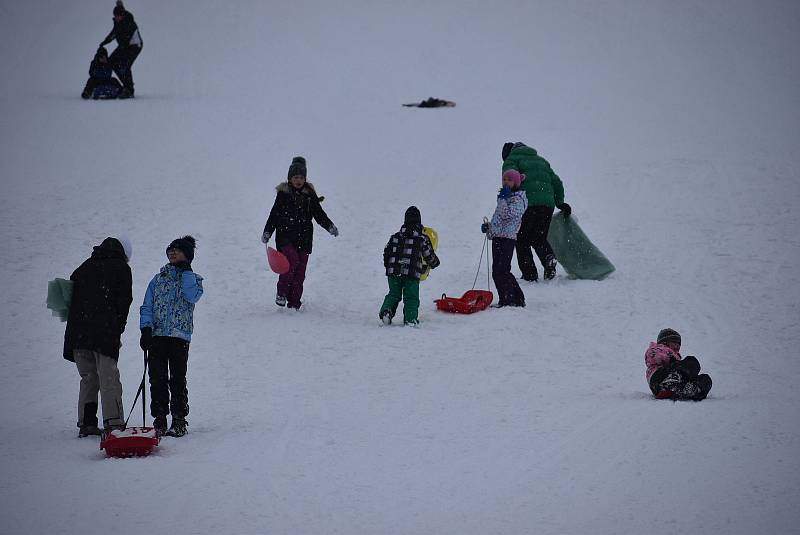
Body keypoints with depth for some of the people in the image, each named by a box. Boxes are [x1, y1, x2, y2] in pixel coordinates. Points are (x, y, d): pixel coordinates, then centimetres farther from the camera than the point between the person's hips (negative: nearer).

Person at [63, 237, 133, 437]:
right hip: (105, 333, -5)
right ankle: (113, 423, -15)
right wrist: (118, 329, 6)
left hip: (78, 333, 5)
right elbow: (124, 301, -1)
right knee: (109, 379, -6)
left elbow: (70, 296, 18)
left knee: (88, 378, 12)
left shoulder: (84, 267, 20)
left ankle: (86, 423, 6)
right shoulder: (121, 268, 4)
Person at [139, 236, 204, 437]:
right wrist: (146, 329, -1)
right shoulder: (158, 279, 19)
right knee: (157, 380, -1)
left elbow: (192, 296, -11)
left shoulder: (193, 279, 11)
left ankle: (179, 421, -1)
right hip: (156, 335, 3)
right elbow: (147, 307, 15)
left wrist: (186, 270, -6)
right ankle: (159, 421, 4)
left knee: (177, 380, -6)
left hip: (179, 337, -3)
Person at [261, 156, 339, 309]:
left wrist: (330, 226, -6)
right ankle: (281, 292, -7)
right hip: (285, 235, -2)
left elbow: (319, 214, 9)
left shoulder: (310, 194, 6)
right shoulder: (283, 193, 2)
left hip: (304, 237, 2)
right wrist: (267, 232, 2)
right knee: (292, 260, -24)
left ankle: (294, 304, 10)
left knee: (300, 272, 2)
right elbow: (274, 214, 8)